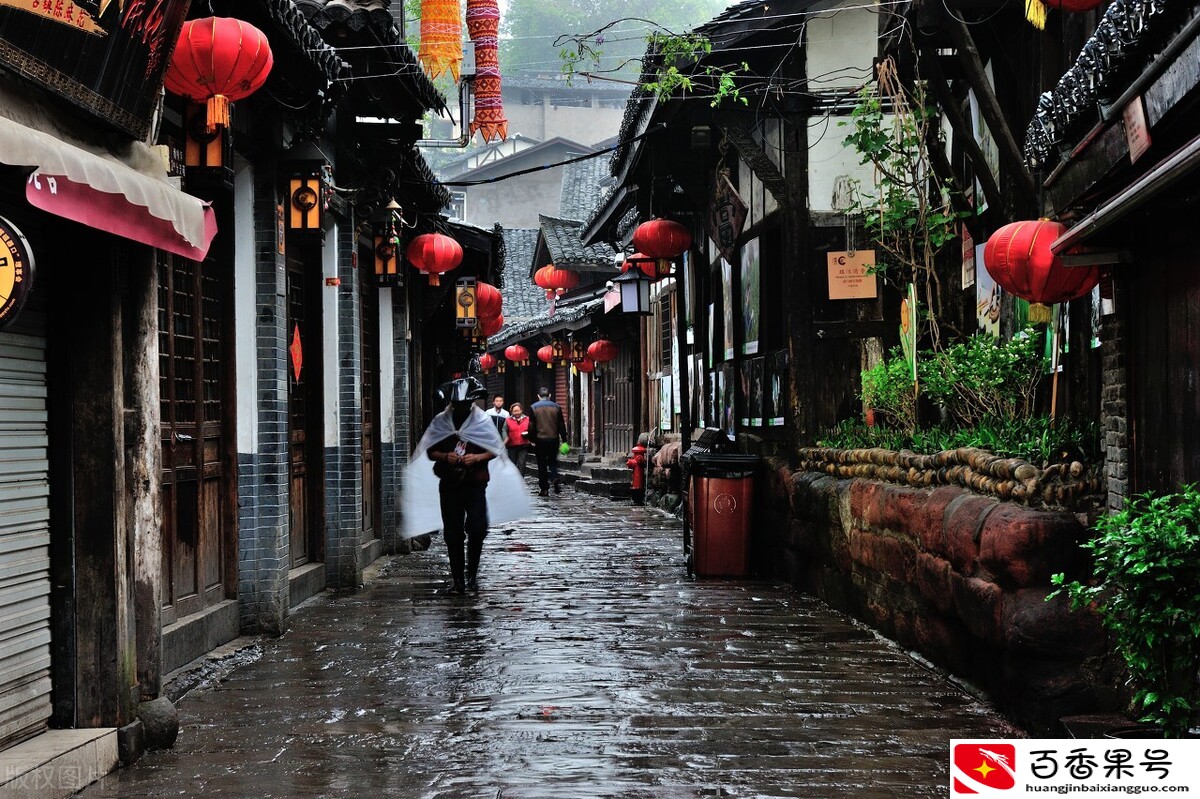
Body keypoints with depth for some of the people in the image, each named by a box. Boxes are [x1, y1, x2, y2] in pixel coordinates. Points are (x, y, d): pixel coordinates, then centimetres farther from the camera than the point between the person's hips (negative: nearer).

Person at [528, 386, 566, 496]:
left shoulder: (533, 408, -3)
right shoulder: (556, 407, 2)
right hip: (554, 439, 2)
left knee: (542, 465, 5)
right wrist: (564, 440, 9)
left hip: (540, 440, -2)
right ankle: (555, 478, -11)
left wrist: (532, 440, 2)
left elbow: (531, 426, -5)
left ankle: (544, 489, 5)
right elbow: (561, 425, 4)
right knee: (552, 461, 16)